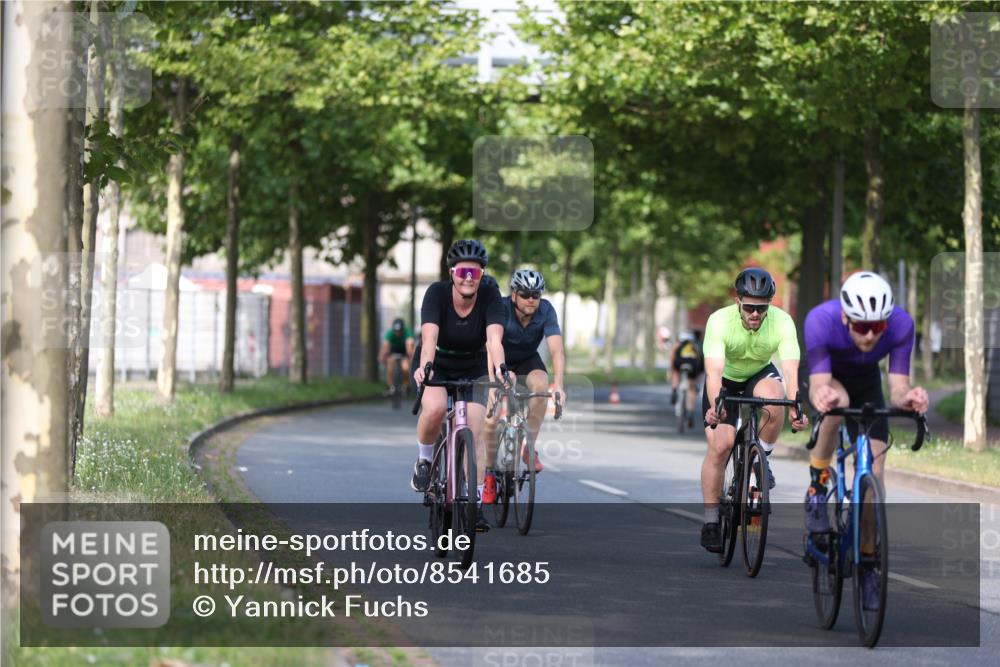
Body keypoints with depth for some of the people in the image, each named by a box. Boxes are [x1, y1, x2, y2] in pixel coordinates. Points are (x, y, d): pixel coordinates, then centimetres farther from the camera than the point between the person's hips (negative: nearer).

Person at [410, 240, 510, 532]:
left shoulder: (489, 296, -21)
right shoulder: (437, 293, -24)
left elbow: (494, 338, -35)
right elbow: (429, 335, -38)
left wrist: (500, 369, -54)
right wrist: (425, 366, -57)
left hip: (472, 370, 2)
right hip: (437, 365, -1)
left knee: (475, 431, -12)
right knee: (435, 408, -32)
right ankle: (423, 461, -4)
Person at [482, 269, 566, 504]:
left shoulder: (545, 310, -25)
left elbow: (557, 349, -33)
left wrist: (558, 384, -47)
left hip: (527, 361, 1)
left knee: (540, 383, -32)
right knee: (491, 418, -14)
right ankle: (489, 474, 7)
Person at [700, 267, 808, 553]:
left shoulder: (782, 322, -28)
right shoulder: (720, 321, -31)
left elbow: (791, 370, -36)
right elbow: (714, 370, -41)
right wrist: (715, 407, -58)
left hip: (760, 375, 1)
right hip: (726, 380, -1)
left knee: (773, 398, -35)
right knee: (720, 444, -18)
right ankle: (710, 523, -6)